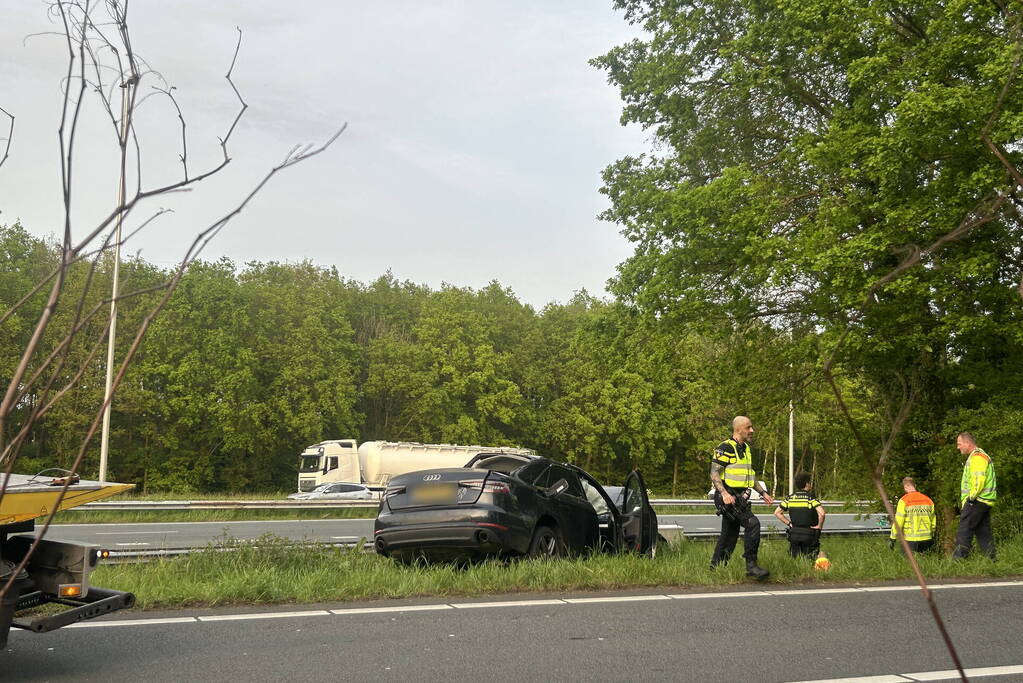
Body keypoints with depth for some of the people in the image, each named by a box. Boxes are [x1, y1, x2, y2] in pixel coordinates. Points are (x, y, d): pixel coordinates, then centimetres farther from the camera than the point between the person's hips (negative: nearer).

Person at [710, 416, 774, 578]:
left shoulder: (746, 449, 19)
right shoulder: (725, 448, -11)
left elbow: (750, 475, 27)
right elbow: (714, 474, -16)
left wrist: (763, 492, 19)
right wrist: (724, 493, -28)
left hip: (740, 497, 9)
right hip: (728, 497, -9)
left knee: (730, 535, 11)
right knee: (753, 524, -21)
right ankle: (751, 565, -17)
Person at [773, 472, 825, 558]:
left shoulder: (790, 498, 3)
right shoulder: (811, 498, -10)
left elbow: (777, 512, 3)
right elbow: (821, 513, -25)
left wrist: (788, 523, 8)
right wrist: (820, 526, -9)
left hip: (794, 534, 3)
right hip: (809, 534, -3)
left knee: (794, 558, 18)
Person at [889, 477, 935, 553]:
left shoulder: (904, 501, -9)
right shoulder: (928, 500, 8)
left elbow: (898, 522, -11)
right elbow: (933, 521, 15)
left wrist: (892, 539, -4)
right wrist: (932, 537, 26)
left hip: (911, 539, -5)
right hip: (926, 538, 5)